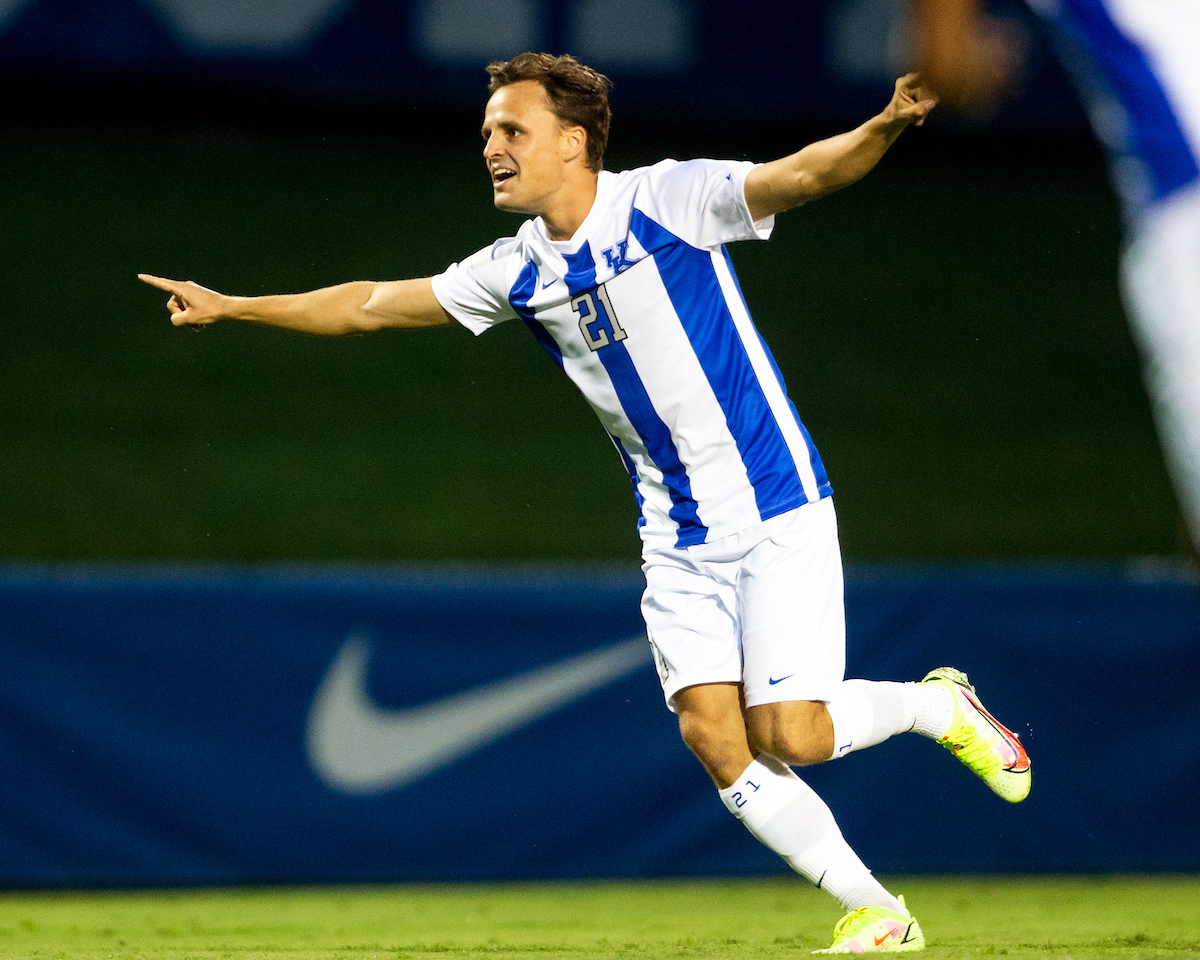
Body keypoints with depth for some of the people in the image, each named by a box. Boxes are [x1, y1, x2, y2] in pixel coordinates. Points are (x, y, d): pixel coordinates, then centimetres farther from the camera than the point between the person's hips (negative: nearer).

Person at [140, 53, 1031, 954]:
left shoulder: (669, 199, -12)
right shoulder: (517, 271, 5)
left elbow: (803, 173, -24)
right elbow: (373, 304, 16)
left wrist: (886, 126, -44)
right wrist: (232, 307, 20)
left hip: (777, 512, -5)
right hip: (679, 537, 5)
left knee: (787, 736, -14)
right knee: (713, 735, -9)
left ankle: (937, 703, 16)